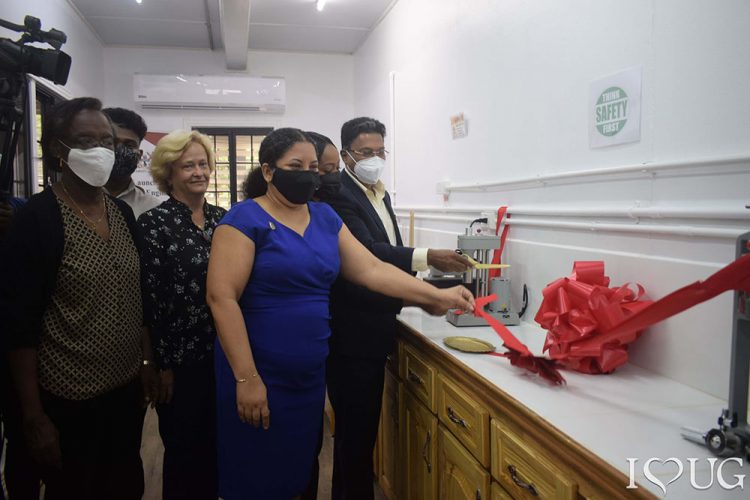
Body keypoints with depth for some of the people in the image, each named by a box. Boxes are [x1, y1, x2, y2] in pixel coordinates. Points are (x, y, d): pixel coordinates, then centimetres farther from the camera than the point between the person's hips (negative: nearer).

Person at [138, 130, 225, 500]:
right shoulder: (153, 223, -9)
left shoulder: (221, 218, 5)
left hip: (223, 354, 5)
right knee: (184, 449, 12)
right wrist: (162, 365, -10)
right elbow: (150, 299, -10)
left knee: (217, 444, 19)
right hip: (181, 359, -4)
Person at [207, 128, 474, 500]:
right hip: (258, 376, -5)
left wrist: (437, 296, -2)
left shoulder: (325, 217, 7)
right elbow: (221, 297, -17)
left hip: (310, 373, 5)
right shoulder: (246, 218, -11)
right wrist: (246, 378, -19)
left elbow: (372, 269, 5)